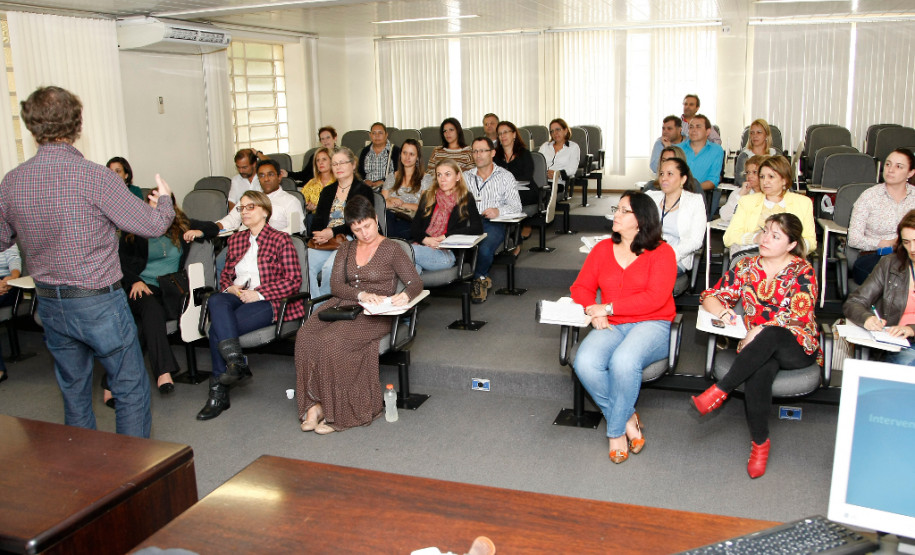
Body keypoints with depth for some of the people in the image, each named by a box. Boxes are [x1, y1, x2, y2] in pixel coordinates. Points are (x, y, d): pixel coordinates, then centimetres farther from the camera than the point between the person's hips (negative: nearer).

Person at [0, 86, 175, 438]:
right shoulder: (95, 177, -18)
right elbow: (152, 225, -11)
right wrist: (165, 198, 10)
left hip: (50, 306, 6)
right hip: (99, 302, -5)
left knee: (74, 392, 19)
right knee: (131, 390, 8)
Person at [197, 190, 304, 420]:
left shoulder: (280, 240, 5)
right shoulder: (235, 240, 24)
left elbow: (293, 280, -4)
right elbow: (225, 275, 27)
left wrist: (258, 293, -13)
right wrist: (230, 288, 2)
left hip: (268, 302, -5)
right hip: (236, 297, 5)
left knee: (217, 328, -28)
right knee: (216, 301, -34)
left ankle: (219, 393, -17)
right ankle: (236, 361, -42)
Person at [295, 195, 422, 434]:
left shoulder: (392, 249, 5)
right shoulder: (346, 250, 20)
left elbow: (416, 282, -2)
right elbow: (335, 285, 7)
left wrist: (406, 295, -26)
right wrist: (361, 294, -13)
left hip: (375, 315, -5)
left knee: (332, 341, -32)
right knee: (305, 336, -25)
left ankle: (338, 412, -20)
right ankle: (314, 404, -21)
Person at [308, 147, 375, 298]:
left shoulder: (363, 190, 6)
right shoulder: (327, 191, 25)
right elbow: (317, 220, 16)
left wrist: (333, 232, -17)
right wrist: (320, 235, -8)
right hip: (324, 242, 5)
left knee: (329, 267, -32)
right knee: (306, 264, -26)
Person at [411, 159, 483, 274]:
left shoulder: (466, 199, 12)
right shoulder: (428, 196, 22)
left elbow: (478, 228, -2)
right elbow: (414, 227, 16)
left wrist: (446, 236, -9)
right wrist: (425, 238, -8)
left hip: (446, 253, -3)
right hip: (422, 245, 3)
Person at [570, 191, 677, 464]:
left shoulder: (661, 252, 0)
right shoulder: (602, 249, 15)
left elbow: (654, 298, -12)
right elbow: (581, 286, 13)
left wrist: (608, 307, -13)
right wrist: (592, 310, -9)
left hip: (651, 325, -4)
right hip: (611, 327, 4)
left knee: (623, 361, -35)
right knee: (585, 363, -28)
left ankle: (616, 431, -12)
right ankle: (628, 420, -8)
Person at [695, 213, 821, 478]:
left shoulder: (803, 272, -1)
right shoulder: (747, 267, 9)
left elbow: (799, 316, -13)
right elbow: (710, 296, 11)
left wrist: (759, 330, -20)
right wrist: (723, 312, -11)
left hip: (797, 347, -2)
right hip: (758, 348, 2)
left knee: (769, 336, -38)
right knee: (758, 372, -34)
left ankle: (720, 391, -34)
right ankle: (760, 442, -22)